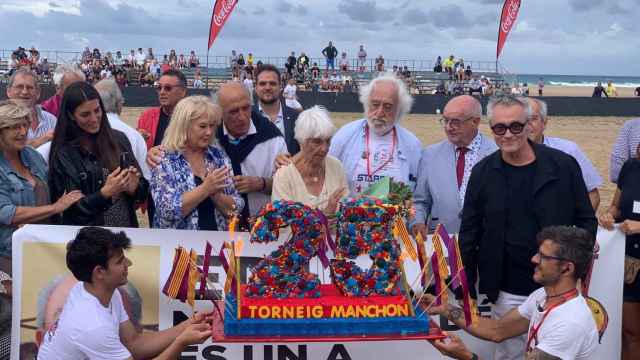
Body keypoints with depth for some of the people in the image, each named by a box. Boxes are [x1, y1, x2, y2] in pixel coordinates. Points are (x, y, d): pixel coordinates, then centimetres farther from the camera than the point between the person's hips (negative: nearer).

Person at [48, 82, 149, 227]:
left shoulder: (119, 139, 4)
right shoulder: (63, 154, -2)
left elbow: (142, 187, 9)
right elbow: (71, 209, -4)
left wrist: (134, 189, -10)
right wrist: (105, 193, -16)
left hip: (126, 230, 3)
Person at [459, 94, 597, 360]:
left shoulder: (564, 166, -6)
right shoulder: (483, 172, -1)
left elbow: (587, 220, 3)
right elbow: (469, 233, 4)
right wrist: (466, 288, 3)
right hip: (507, 293, 1)